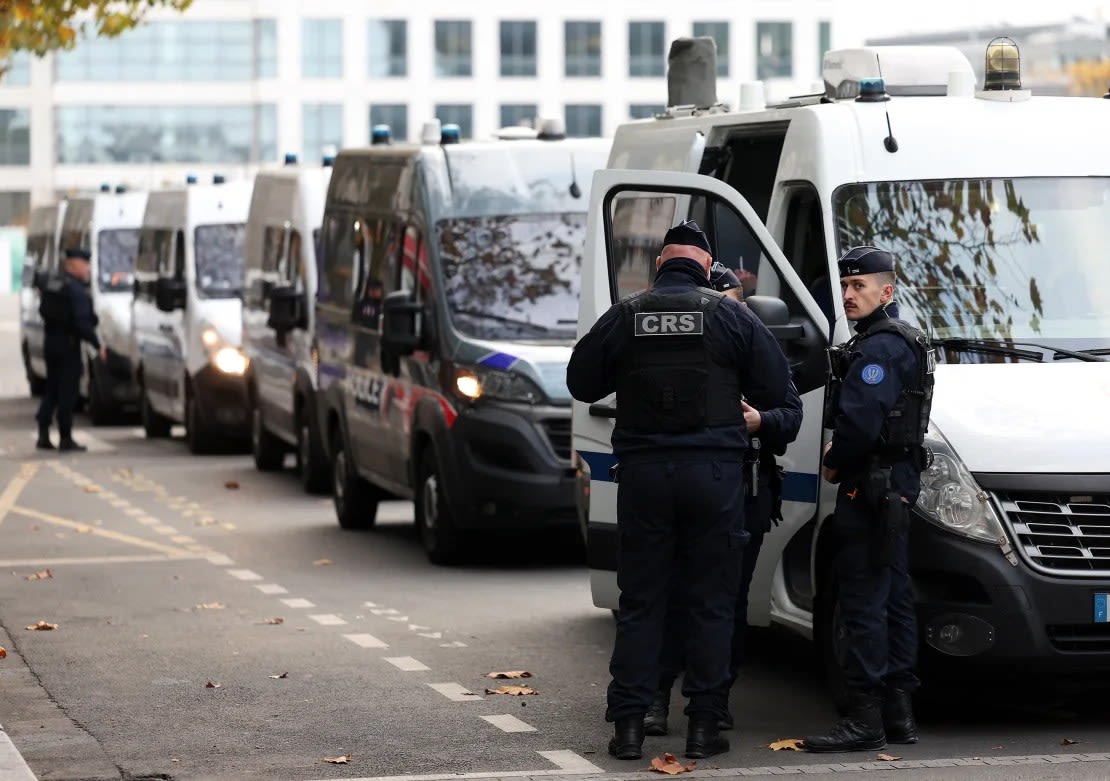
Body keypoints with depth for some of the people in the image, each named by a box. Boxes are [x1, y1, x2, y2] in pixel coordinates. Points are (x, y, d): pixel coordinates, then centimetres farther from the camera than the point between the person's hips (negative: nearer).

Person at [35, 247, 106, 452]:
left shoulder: (51, 285, 11)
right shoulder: (76, 289, -16)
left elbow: (44, 312, 14)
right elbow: (82, 322, -22)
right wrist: (97, 345, -17)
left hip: (50, 341, 8)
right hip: (68, 343, -8)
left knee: (51, 390, 14)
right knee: (67, 392, -2)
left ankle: (43, 436, 9)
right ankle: (65, 439, 1)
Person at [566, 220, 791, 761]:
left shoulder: (624, 316, 2)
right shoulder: (729, 315, -2)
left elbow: (582, 383, 11)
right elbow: (774, 386, 2)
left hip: (644, 472, 1)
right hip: (713, 472, -1)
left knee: (640, 601, 6)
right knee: (710, 603, 5)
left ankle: (628, 723, 3)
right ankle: (704, 725, 4)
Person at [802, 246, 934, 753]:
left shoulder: (879, 346, -14)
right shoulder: (903, 341, 21)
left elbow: (860, 421, -23)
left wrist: (835, 463, -8)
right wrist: (840, 454, 12)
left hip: (871, 486, -11)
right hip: (897, 483, 11)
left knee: (864, 602, -11)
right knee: (892, 598, 13)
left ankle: (864, 720, -12)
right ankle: (899, 713, 18)